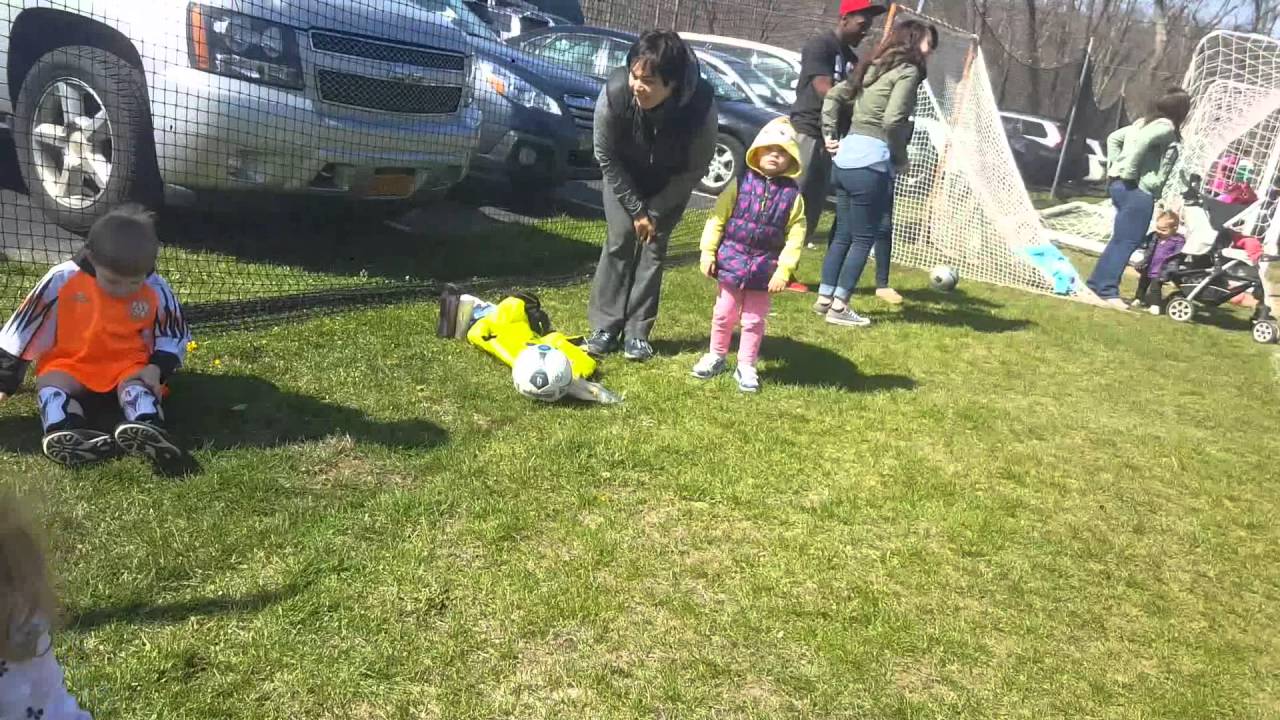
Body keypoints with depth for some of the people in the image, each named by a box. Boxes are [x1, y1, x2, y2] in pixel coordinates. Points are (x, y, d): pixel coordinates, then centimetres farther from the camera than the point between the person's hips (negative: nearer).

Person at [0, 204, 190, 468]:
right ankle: (66, 434, -56)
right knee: (50, 385, -28)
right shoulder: (62, 280, -12)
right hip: (68, 365, 1)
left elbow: (174, 337, 6)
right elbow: (23, 329, -3)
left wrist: (157, 368, -14)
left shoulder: (157, 292, -9)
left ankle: (148, 430, -60)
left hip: (128, 365, -1)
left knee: (136, 387, -31)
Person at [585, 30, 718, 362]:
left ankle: (637, 332, 2)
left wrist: (655, 211, -17)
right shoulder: (615, 92, -35)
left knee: (653, 246, -5)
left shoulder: (701, 104, -37)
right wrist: (636, 209, -15)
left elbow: (694, 170, -20)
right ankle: (604, 327, 3)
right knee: (620, 239, -6)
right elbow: (606, 156, -19)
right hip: (625, 175, 1)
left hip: (670, 182, 0)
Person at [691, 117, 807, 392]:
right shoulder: (740, 184, -6)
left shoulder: (792, 195, -6)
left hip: (764, 268, 0)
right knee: (723, 314, 14)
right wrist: (708, 252, -7)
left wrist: (784, 270, -12)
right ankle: (716, 357, 33)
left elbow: (795, 236, -6)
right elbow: (717, 219, -3)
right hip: (732, 261, 0)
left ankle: (746, 366, 24)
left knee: (754, 320, 10)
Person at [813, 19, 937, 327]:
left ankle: (824, 299, 20)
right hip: (871, 162, -8)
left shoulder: (872, 68, 18)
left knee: (843, 234, 16)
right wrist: (900, 157, -4)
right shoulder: (908, 71, -6)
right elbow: (893, 120, -17)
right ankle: (839, 307, 3)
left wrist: (830, 136, 16)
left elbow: (833, 96, 19)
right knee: (864, 238, 1)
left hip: (845, 157, 8)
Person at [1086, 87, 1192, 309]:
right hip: (1137, 190, -9)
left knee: (1120, 239, 14)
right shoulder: (1166, 127, -9)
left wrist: (1114, 166, 16)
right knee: (1126, 241, -7)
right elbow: (1141, 143, -25)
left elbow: (1113, 138, 20)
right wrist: (1129, 173, -19)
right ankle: (1107, 290, -8)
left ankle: (1097, 283, 16)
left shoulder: (1146, 122, 18)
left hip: (1119, 184, 9)